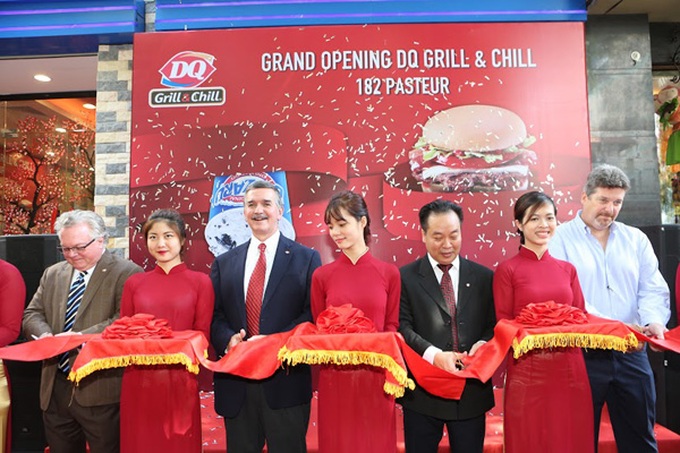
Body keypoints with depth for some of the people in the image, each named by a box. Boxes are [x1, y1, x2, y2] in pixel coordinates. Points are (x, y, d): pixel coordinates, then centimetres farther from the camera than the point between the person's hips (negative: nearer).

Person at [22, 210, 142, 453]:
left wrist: (82, 337, -26)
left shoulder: (126, 273, -11)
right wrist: (45, 336, -9)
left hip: (101, 389, -6)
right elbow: (32, 314, 11)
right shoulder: (52, 274, 13)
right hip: (55, 389, 7)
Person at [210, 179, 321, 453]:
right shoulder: (224, 263, 12)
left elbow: (313, 313, -7)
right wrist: (228, 339, -13)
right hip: (235, 383, 3)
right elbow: (213, 315, 7)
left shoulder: (306, 258, 1)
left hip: (286, 381, -3)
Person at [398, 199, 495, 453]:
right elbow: (402, 327, -8)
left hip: (472, 391, 2)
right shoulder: (406, 277, -1)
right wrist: (434, 354, -22)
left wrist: (483, 344, -15)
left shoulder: (484, 277, 6)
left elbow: (494, 324, 6)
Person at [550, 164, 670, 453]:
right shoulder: (559, 239, -4)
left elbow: (653, 290, 4)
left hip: (630, 354, 4)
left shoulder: (636, 239, 11)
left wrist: (654, 321, -17)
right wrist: (611, 325, -20)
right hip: (581, 354, -4)